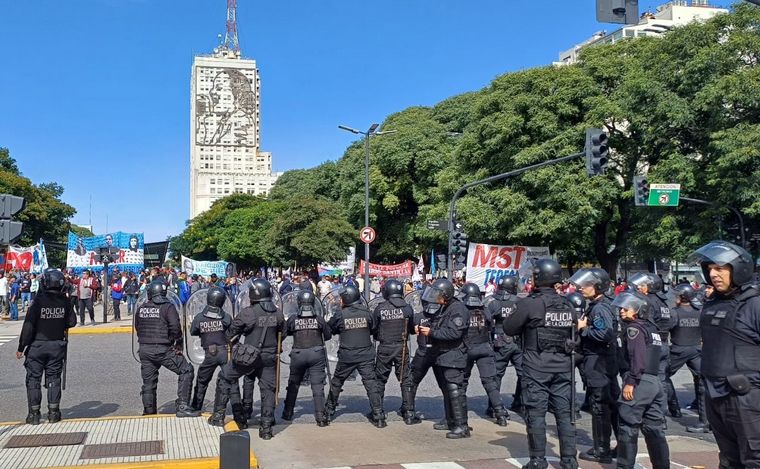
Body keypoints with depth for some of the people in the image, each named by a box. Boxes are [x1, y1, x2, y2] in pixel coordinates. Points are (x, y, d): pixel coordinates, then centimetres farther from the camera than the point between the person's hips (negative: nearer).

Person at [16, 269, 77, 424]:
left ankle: (34, 414, 10)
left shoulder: (39, 302, -14)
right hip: (57, 346, 2)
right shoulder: (65, 302, -6)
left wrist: (21, 347, -5)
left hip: (37, 345, -2)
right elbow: (72, 322, 2)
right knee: (53, 379, 12)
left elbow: (28, 326, -13)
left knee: (33, 379, 8)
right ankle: (53, 413, 13)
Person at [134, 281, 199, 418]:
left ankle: (149, 411, 26)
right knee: (186, 370, 2)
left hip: (144, 350, 6)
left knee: (148, 381, 17)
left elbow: (137, 329, 15)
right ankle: (182, 407, -5)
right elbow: (175, 328, -17)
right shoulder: (168, 307, -8)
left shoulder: (141, 309, 9)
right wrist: (178, 344, -4)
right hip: (163, 350, -6)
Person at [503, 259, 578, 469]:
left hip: (537, 366, -5)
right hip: (562, 365, 5)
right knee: (564, 412, 10)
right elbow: (573, 332, 11)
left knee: (536, 413, 3)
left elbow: (509, 328, -5)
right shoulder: (567, 305, 5)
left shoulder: (529, 303, -12)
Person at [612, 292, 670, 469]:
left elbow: (637, 357, -19)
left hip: (640, 382, -8)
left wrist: (630, 382, -20)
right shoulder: (652, 328, 18)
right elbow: (653, 355, 18)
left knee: (628, 427, -1)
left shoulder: (634, 328, -8)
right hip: (655, 381, 8)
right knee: (654, 428, 13)